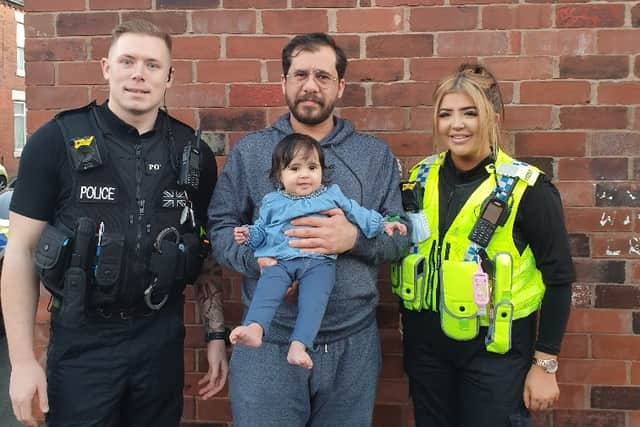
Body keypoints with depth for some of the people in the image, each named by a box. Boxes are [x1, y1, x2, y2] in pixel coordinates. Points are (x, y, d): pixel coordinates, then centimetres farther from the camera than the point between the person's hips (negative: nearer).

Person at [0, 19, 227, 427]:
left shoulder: (193, 153, 1)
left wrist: (217, 334, 4)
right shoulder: (56, 141, -8)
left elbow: (207, 253, 8)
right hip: (82, 342, -2)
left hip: (163, 340, 3)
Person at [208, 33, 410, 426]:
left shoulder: (376, 154, 7)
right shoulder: (249, 152, 5)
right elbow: (221, 228, 2)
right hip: (268, 342, -1)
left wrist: (355, 238, -17)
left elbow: (401, 236, 3)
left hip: (353, 343, 2)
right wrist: (257, 258, -19)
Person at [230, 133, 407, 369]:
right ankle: (254, 329, -45)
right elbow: (262, 229, 26)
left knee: (314, 298, -27)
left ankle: (299, 345, -37)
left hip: (319, 262, -1)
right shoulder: (272, 202, 20)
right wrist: (248, 234, 6)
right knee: (267, 288, -29)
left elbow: (357, 212, 24)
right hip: (279, 260, 1)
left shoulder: (332, 194, 19)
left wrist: (382, 224, 17)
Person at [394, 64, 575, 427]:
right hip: (426, 344, 4)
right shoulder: (419, 180, 2)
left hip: (496, 349, -4)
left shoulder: (527, 189, -12)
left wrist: (545, 363, -10)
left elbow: (558, 276, -9)